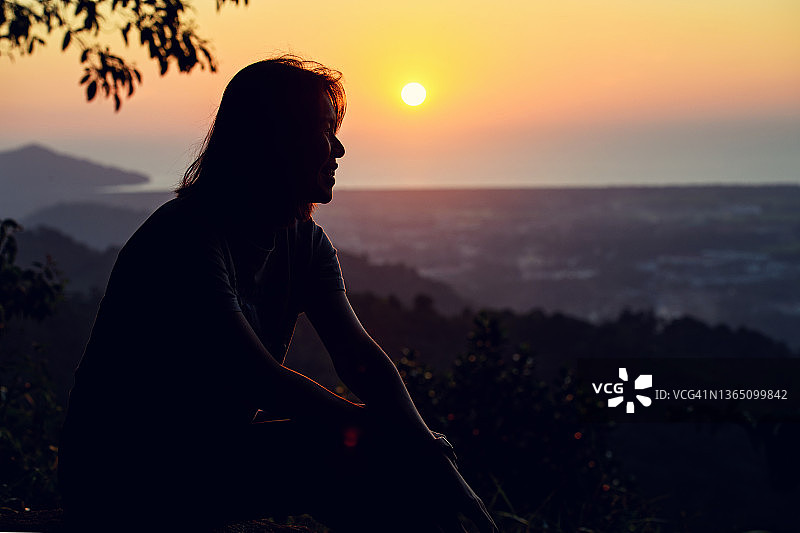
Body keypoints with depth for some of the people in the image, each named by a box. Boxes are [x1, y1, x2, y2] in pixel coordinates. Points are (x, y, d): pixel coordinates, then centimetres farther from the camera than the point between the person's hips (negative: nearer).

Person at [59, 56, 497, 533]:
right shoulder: (186, 238, -21)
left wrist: (424, 448, -24)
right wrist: (382, 433, -29)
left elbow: (360, 356, -8)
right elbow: (262, 380, -29)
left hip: (216, 452, 8)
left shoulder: (306, 242, 4)